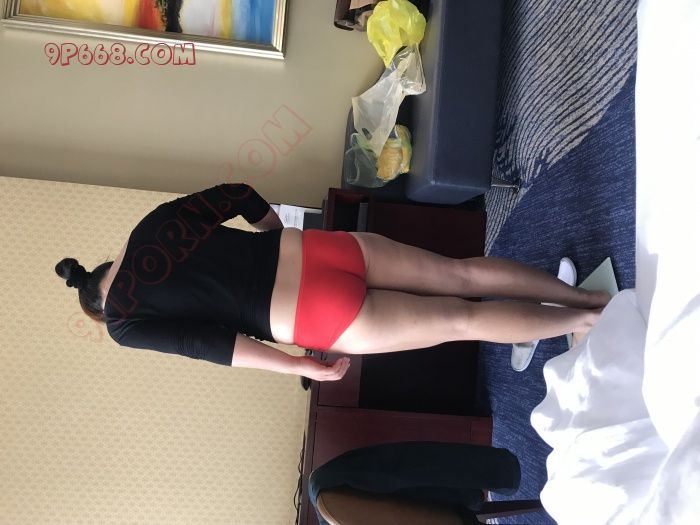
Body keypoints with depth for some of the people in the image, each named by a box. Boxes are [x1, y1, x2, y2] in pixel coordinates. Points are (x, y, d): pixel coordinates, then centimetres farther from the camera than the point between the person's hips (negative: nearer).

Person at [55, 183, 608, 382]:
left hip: (321, 317, -5)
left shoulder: (124, 323, 8)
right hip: (321, 249, 5)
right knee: (464, 274, 10)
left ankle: (594, 321, 13)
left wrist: (302, 368, -4)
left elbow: (203, 340, -6)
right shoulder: (155, 222, 19)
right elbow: (237, 193, 17)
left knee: (462, 319, 5)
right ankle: (595, 298, 19)